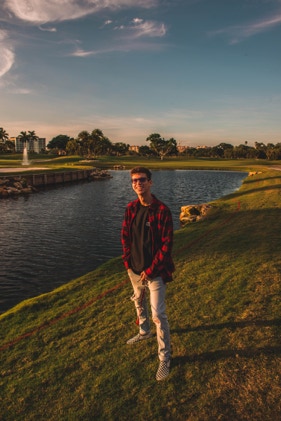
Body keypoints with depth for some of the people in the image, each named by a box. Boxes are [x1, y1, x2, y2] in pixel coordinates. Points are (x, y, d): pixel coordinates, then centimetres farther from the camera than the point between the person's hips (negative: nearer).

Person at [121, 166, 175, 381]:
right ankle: (144, 332, 52)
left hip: (154, 271, -6)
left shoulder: (162, 210, -17)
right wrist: (128, 261, 0)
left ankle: (165, 358, 13)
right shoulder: (131, 208, 0)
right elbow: (125, 236, 8)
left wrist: (151, 270, -16)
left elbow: (167, 245, -16)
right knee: (139, 302, 25)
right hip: (134, 268, 6)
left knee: (158, 314, -3)